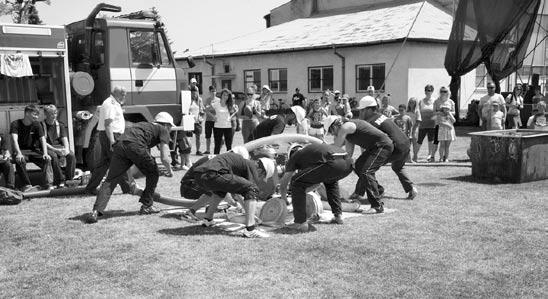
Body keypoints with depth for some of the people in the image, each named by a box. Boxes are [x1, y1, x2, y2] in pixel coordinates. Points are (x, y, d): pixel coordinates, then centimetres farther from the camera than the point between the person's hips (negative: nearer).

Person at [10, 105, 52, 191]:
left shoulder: (36, 124, 2)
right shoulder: (15, 124, -6)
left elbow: (43, 139, -7)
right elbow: (14, 139, -20)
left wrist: (45, 153, -24)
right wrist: (19, 153, -37)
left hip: (33, 151, 2)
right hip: (21, 151, -2)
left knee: (47, 159, -25)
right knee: (20, 160, -35)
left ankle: (47, 182, -19)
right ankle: (26, 184, -22)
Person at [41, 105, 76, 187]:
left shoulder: (60, 125, 15)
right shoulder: (41, 125, 1)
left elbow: (65, 139, 6)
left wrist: (66, 149, -17)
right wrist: (56, 150, -20)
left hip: (59, 147, 4)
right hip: (48, 148, -4)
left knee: (71, 155, -27)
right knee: (53, 156, -37)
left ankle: (69, 178, -18)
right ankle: (60, 180, -30)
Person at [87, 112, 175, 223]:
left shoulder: (143, 125, 40)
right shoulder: (163, 130, 21)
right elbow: (164, 158, 10)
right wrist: (169, 171, 29)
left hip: (119, 144, 5)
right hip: (135, 146, -5)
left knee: (110, 180, 3)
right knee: (153, 174, 18)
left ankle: (96, 211, -11)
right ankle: (147, 206, 20)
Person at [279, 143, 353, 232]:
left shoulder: (295, 156, 22)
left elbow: (283, 184, 27)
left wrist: (284, 200, 44)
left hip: (333, 164, -7)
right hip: (348, 164, 7)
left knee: (297, 183, 11)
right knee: (331, 181, 40)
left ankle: (301, 223, 8)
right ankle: (338, 215, 33)